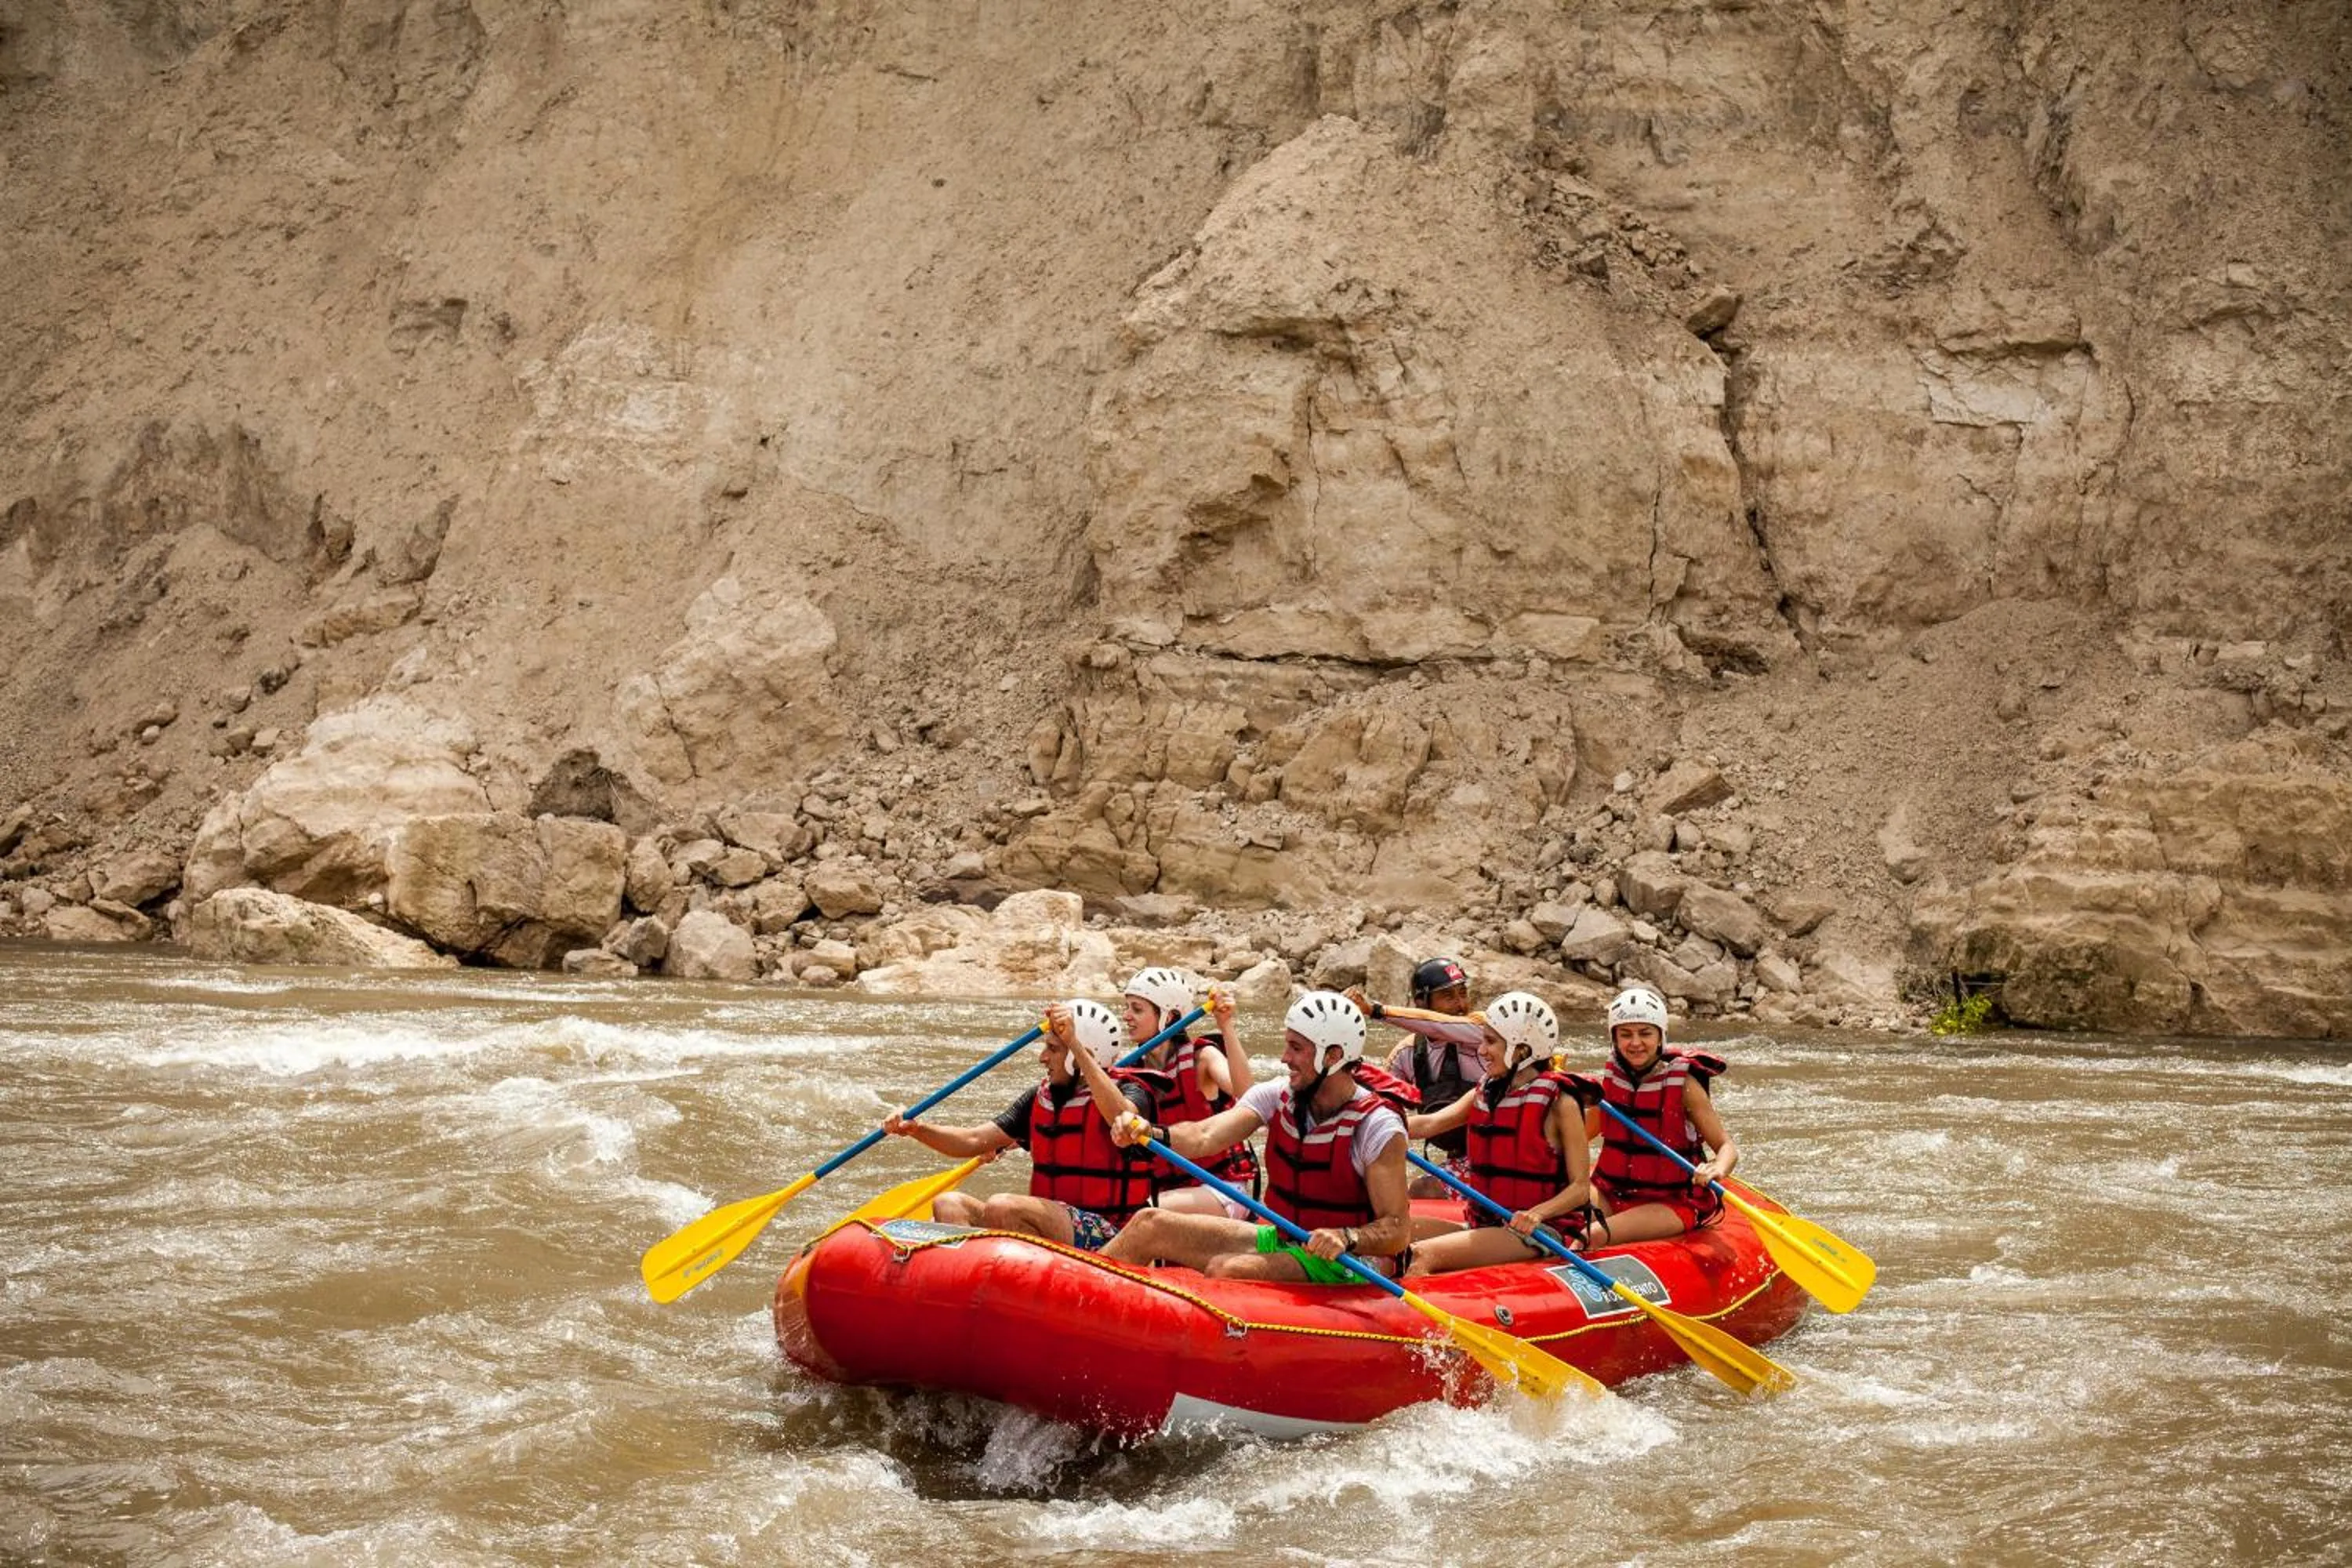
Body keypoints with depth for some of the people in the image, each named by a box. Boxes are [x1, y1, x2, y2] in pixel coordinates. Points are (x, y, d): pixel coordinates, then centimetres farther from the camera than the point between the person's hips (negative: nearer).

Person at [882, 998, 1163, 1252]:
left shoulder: (1131, 1091, -5)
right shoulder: (1041, 1098, 14)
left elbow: (1124, 1120, -31)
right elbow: (972, 1141, 10)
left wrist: (1076, 1045, -30)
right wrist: (917, 1129, -9)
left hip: (1108, 1239, -7)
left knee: (1001, 1207, -29)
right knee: (949, 1205, -10)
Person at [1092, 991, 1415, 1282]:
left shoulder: (1379, 1128, -18)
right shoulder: (1277, 1097, -1)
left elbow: (1398, 1231, -18)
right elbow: (1205, 1137, -15)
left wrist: (1345, 1238, -38)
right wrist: (1152, 1134, -35)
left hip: (1342, 1264, -7)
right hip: (1280, 1240, 7)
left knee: (1226, 1271, -31)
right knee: (1151, 1225, -3)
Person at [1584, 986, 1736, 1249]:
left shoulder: (1683, 1083, -9)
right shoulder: (1611, 1075, 4)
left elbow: (1728, 1147, -10)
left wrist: (1717, 1170, -30)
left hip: (1671, 1202, -5)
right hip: (1611, 1192, 5)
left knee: (1594, 1237, -31)